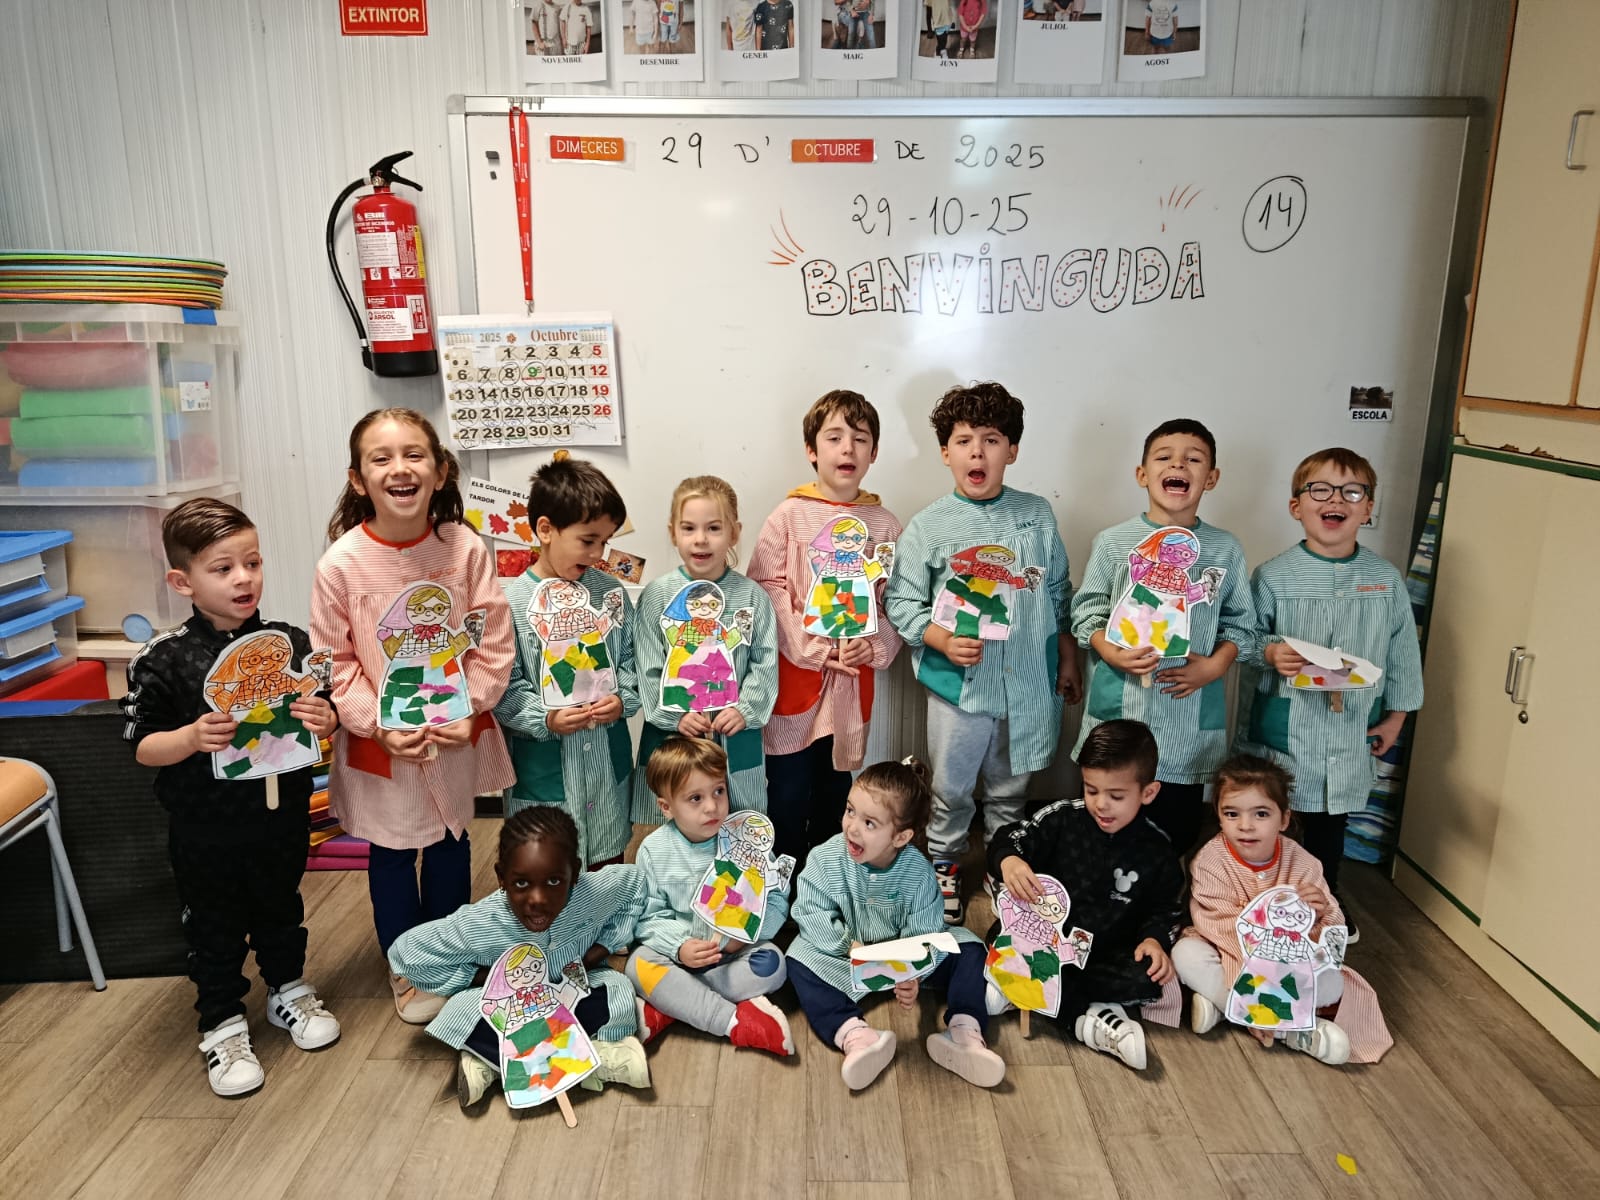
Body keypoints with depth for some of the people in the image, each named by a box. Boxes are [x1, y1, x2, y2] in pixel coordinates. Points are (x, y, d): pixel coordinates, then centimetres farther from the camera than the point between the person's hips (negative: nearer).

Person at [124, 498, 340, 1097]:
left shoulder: (291, 643, -7)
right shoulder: (162, 660, -14)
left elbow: (324, 715, 3)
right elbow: (143, 746, -9)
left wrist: (325, 721, -19)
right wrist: (192, 738, -27)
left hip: (281, 816, 2)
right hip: (205, 828, -2)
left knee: (281, 910, 22)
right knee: (214, 928, 15)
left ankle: (288, 991, 45)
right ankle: (223, 1025, 34)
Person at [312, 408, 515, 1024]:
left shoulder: (465, 547, -13)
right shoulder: (342, 563, -16)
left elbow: (492, 640, -9)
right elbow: (335, 660, -10)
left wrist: (469, 707, -17)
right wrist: (376, 723, -18)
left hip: (457, 732, 2)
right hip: (381, 740, -2)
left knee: (451, 841, 21)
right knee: (391, 852, 15)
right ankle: (406, 970, 38)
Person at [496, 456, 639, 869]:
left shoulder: (611, 592, 0)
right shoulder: (511, 601, -12)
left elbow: (629, 660, 7)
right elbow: (504, 685, -11)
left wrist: (622, 700, -10)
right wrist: (545, 719, -22)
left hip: (607, 756, 4)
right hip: (544, 762, -3)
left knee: (610, 863, 19)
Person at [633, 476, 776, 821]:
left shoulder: (752, 596, -2)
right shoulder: (657, 596, -4)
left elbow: (766, 664, -1)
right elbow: (649, 670, -4)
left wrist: (745, 710, -12)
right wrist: (677, 714, -14)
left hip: (736, 737, 1)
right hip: (670, 735, 0)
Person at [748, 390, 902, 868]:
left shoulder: (884, 524, 4)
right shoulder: (789, 516, -4)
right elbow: (768, 589, -10)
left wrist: (874, 647, -11)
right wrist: (818, 649, -14)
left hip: (856, 676, 3)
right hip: (796, 671, -2)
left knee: (836, 783, 15)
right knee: (789, 788, 4)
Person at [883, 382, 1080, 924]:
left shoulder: (1038, 515, 2)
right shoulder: (929, 525, -7)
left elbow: (1059, 594, 10)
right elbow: (901, 600, -5)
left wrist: (1067, 660, 11)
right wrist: (942, 640, -20)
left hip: (1029, 682, 2)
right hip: (959, 683, -2)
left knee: (1010, 789, 19)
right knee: (951, 789, 12)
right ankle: (944, 866, 34)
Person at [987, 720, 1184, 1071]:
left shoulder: (1156, 848, -3)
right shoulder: (1062, 818, -7)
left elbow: (1165, 908, 7)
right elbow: (1009, 839, -13)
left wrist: (1154, 939, -15)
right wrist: (1009, 861, -36)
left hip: (1110, 955, 1)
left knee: (1150, 979, -29)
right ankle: (1092, 1016, -27)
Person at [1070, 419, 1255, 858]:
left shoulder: (1226, 549, 3)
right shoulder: (1112, 542, -2)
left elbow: (1240, 624, 8)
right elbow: (1087, 612, 0)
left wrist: (1213, 666, -9)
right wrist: (1114, 655, -17)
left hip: (1191, 715, 2)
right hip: (1119, 710, -1)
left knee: (1180, 823, 13)